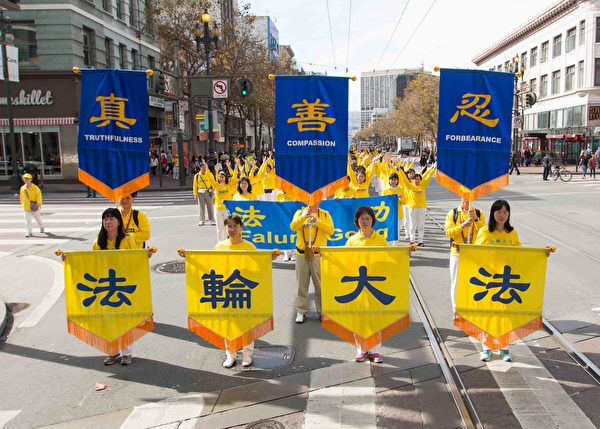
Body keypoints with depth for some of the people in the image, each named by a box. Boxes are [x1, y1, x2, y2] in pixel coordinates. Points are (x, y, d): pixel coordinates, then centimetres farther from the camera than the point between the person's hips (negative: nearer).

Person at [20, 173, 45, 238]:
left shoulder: (35, 187, -6)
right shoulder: (22, 188, 4)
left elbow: (39, 195, -9)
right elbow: (21, 197, 16)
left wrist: (38, 203, -21)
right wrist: (22, 204, 19)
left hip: (34, 206, -2)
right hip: (26, 207, 2)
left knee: (37, 217, 15)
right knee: (27, 220, -8)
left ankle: (41, 227, 42)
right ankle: (29, 232, -5)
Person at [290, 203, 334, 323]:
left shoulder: (325, 214, 4)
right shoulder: (300, 212, 7)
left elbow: (330, 230, -10)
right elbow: (293, 227, -10)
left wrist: (318, 221, -20)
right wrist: (304, 216, -20)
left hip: (318, 254, -1)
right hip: (302, 254, 1)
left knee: (320, 284, 2)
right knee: (302, 285, 6)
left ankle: (322, 310, 13)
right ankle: (301, 311, 13)